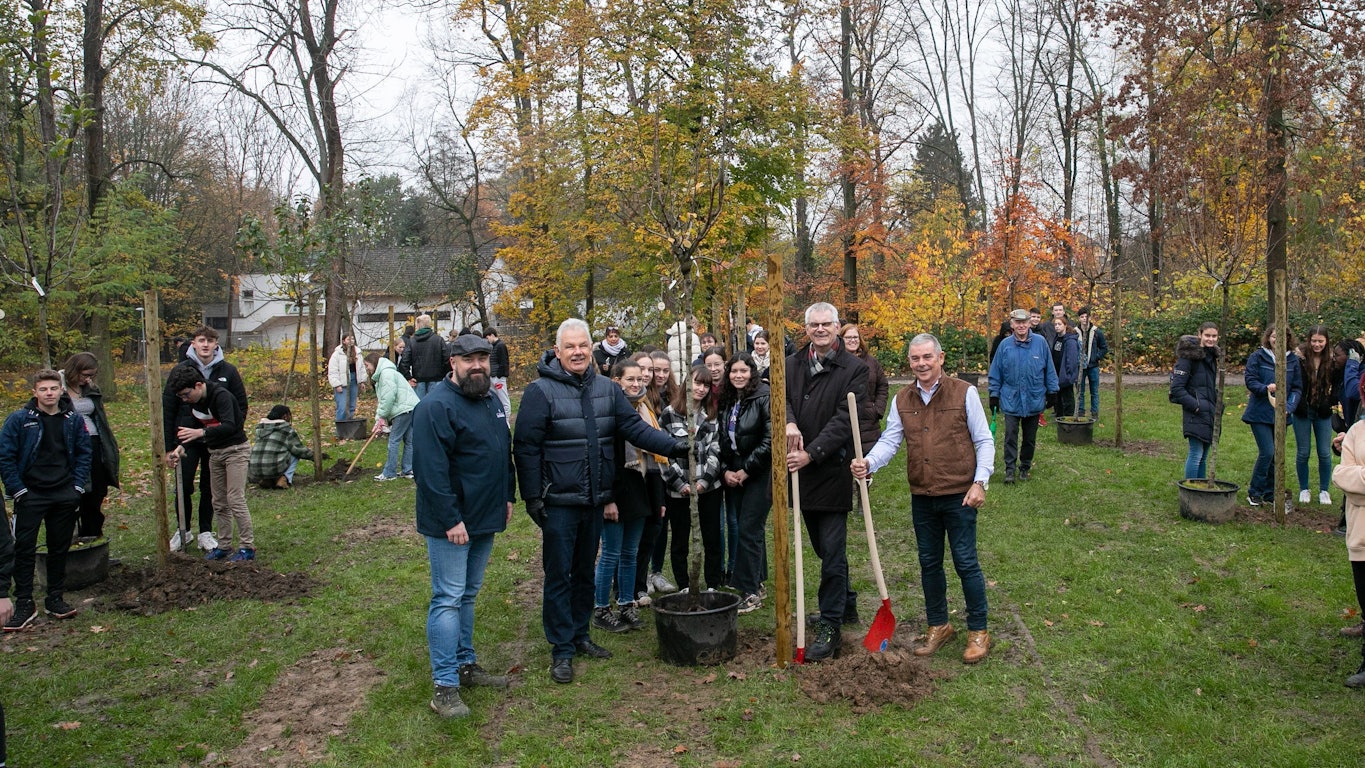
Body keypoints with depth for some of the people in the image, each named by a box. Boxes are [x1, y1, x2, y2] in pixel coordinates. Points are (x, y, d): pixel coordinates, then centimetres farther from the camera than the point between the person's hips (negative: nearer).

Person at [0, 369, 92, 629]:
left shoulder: (74, 420, 3)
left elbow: (84, 453, 9)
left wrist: (78, 486, 1)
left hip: (65, 495, 3)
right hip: (30, 495, -2)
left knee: (60, 549, 10)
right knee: (25, 549, -1)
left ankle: (55, 599, 22)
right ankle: (24, 605, 7)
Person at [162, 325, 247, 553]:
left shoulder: (228, 371, -1)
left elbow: (241, 405, 5)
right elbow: (167, 409, -1)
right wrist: (169, 444, -6)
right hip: (187, 439, -1)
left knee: (210, 489, 9)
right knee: (184, 487, 2)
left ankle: (206, 533, 21)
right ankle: (182, 531, 20)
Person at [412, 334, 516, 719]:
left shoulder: (492, 400, 10)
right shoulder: (436, 405, -17)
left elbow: (505, 453, 20)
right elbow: (433, 470, -22)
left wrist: (508, 496, 14)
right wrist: (450, 520, -23)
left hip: (486, 519, 8)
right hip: (450, 523, -8)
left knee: (467, 596, 18)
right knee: (448, 599, -4)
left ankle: (466, 664, 29)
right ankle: (445, 686, 1)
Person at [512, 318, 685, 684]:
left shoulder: (607, 389, 5)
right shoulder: (541, 391, -11)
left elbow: (634, 426, -1)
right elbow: (526, 447, -11)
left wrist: (671, 446, -16)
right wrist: (532, 496, -13)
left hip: (594, 500, 5)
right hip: (558, 502, -5)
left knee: (584, 571, 17)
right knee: (559, 575, 1)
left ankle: (580, 634, 31)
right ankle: (562, 649, 12)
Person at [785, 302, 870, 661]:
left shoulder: (853, 369, -7)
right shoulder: (793, 364, 8)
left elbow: (845, 420, -14)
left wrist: (812, 453, -23)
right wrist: (788, 422, -27)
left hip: (833, 470, -6)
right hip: (803, 471, 6)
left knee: (832, 551, -4)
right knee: (823, 548, 19)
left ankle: (831, 627, 6)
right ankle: (846, 604, 37)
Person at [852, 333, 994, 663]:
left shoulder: (964, 393, -6)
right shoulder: (902, 400, 6)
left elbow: (984, 441, -4)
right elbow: (889, 440, 0)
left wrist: (980, 482, -12)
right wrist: (869, 463, -20)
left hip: (959, 495, -4)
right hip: (922, 498, 4)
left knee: (966, 562, 1)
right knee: (929, 563, 14)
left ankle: (978, 632, 17)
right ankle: (938, 626, 30)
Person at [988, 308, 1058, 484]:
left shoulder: (1040, 342, -4)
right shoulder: (1005, 345, -3)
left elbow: (1049, 369, 3)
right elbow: (996, 372, 2)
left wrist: (1052, 391, 3)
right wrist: (994, 395, 1)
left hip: (1034, 400, 1)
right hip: (1011, 399, -1)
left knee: (1030, 438, 12)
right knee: (1010, 436, -3)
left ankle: (1025, 467, 27)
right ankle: (1010, 469, 5)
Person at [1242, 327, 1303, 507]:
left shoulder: (1293, 360, 5)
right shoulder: (1257, 357, -4)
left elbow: (1297, 388, 4)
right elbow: (1250, 380, -9)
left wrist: (1289, 407, -12)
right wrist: (1266, 388, -28)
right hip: (1260, 413, -4)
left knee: (1277, 455, 9)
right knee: (1267, 452, -12)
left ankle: (1270, 494, 22)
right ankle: (1254, 492, 3)